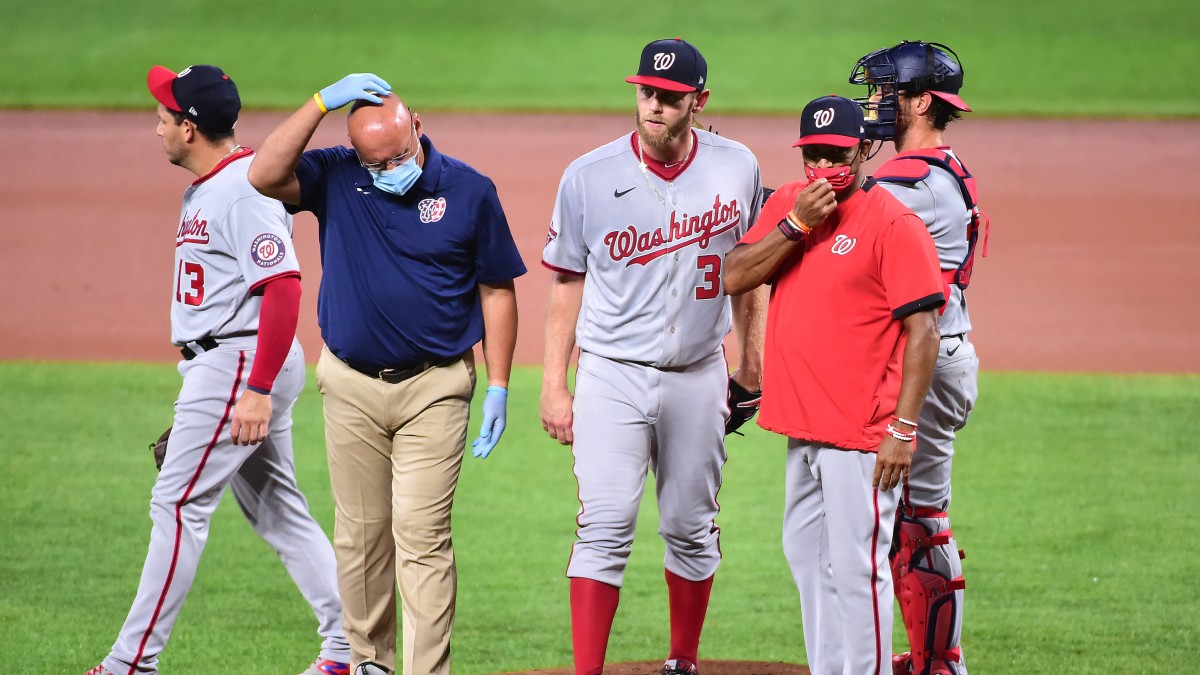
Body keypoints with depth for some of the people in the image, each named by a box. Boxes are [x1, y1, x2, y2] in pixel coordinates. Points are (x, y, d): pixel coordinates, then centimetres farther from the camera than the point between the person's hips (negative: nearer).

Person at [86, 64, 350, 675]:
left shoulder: (244, 191, -17)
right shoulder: (206, 189, 15)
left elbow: (283, 288, -25)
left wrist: (257, 390, -28)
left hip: (239, 364, -11)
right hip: (221, 367, 11)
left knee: (179, 504, -9)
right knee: (277, 510, 12)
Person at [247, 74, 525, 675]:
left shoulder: (469, 191, -5)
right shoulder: (334, 178, -1)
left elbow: (496, 290, 1)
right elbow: (265, 175, -19)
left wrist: (498, 387, -2)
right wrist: (324, 102, -20)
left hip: (434, 389, -3)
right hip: (351, 388, 3)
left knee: (422, 534, -9)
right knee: (360, 533, 9)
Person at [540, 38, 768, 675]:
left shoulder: (736, 168, -1)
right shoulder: (589, 177, -7)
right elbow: (567, 281, 2)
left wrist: (751, 359, 11)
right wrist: (553, 384, -1)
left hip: (698, 378, 2)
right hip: (612, 376, -2)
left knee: (691, 529, 11)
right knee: (604, 528, -11)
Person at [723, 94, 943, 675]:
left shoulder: (893, 223, -11)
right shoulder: (786, 204, 11)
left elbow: (923, 330, -14)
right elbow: (734, 278, 1)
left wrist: (903, 429, -19)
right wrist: (796, 224, -12)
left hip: (860, 432, -8)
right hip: (802, 425, 8)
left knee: (855, 567, -9)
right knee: (808, 559, 15)